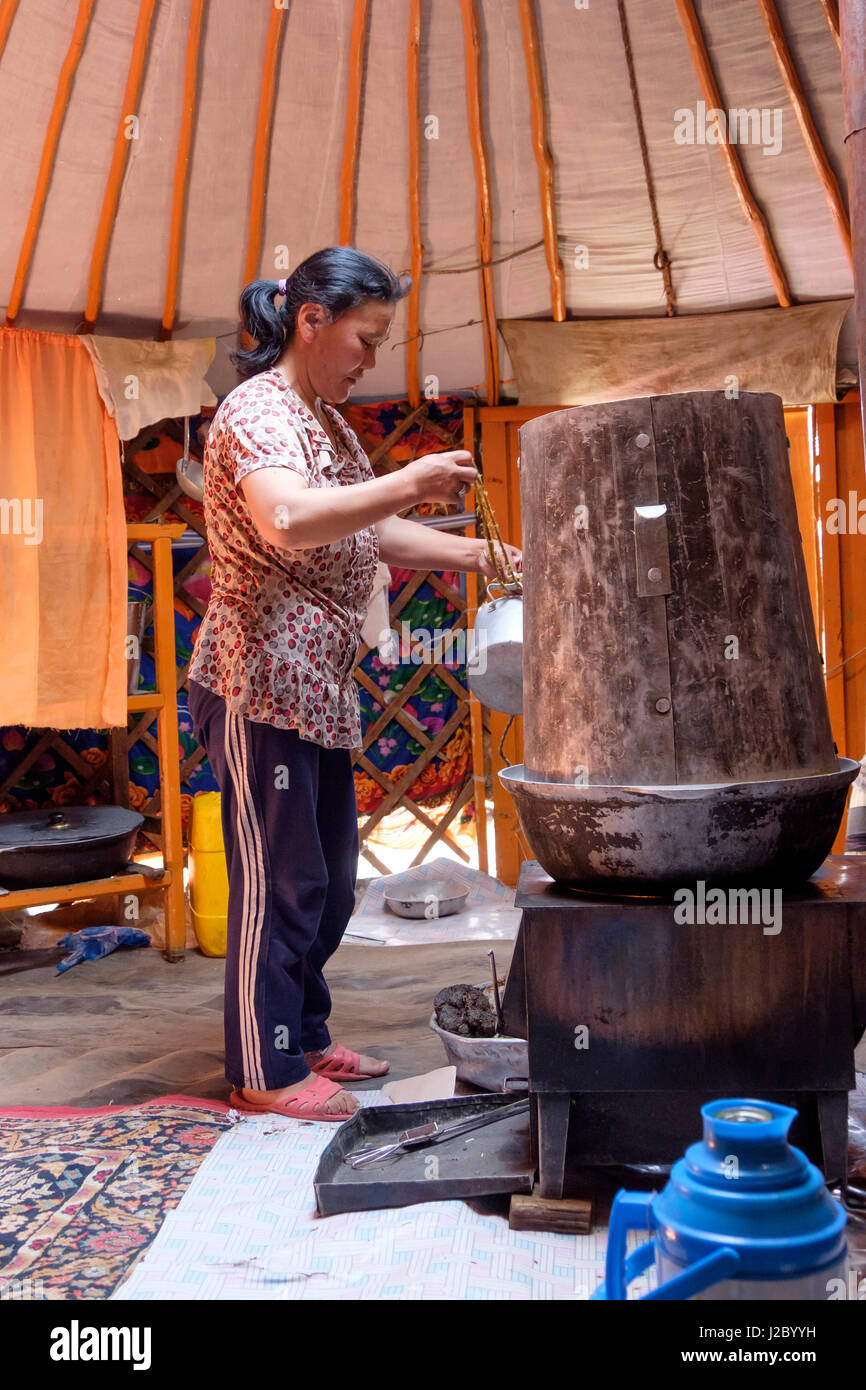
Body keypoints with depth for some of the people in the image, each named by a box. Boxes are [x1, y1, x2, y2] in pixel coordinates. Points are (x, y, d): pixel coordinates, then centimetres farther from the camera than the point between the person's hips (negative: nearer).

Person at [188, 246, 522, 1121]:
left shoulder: (326, 422, 18)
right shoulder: (258, 409, -12)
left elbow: (372, 536, 23)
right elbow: (285, 522, -31)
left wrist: (475, 554, 12)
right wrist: (410, 483, -29)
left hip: (319, 689, 10)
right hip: (260, 685, -10)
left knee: (328, 877, 15)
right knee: (279, 878, -3)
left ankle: (303, 1039, 29)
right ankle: (265, 1071, 11)